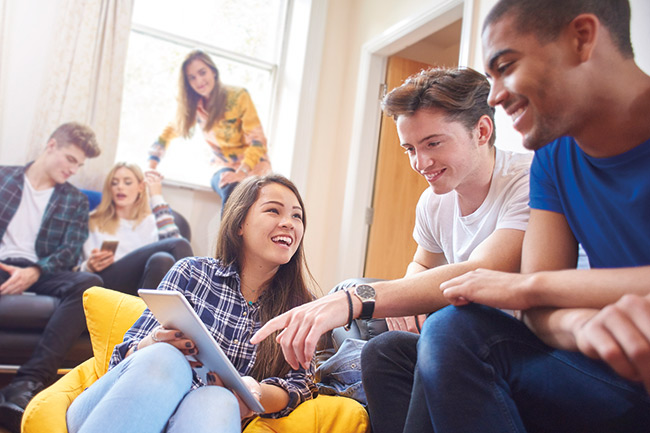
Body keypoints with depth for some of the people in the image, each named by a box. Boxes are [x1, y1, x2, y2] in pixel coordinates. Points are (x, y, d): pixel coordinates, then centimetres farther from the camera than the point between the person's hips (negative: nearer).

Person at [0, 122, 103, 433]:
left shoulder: (76, 202, 18)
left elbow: (71, 252, 4)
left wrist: (34, 272, -17)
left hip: (40, 272, 1)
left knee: (88, 283, -33)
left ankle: (28, 383, -42)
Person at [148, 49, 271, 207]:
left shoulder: (238, 96, -14)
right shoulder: (193, 105, 0)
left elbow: (257, 140, -16)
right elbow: (170, 131, 7)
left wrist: (241, 173, -29)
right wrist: (151, 166, -8)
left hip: (253, 165, -2)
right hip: (223, 166, 2)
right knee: (231, 192, -35)